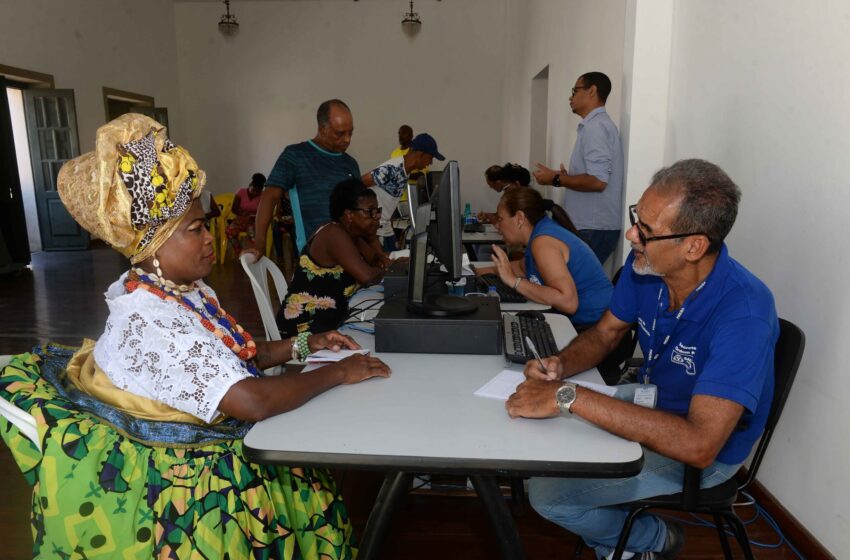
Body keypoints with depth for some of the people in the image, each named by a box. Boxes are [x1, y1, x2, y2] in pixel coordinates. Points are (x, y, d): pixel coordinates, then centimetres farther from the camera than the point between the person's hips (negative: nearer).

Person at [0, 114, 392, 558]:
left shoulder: (188, 290, 1)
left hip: (214, 445, 8)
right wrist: (338, 373, -21)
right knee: (315, 498, -8)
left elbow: (232, 360, 12)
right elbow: (255, 402, -33)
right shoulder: (150, 321, -29)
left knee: (317, 492, 3)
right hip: (189, 479, -8)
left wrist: (302, 345, 1)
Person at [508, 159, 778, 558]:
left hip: (703, 455, -6)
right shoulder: (645, 265, -14)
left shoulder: (743, 313, -34)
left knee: (546, 492, -13)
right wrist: (560, 365, -21)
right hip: (649, 404, 7)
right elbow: (605, 333, 1)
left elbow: (697, 445, -41)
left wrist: (569, 396, -43)